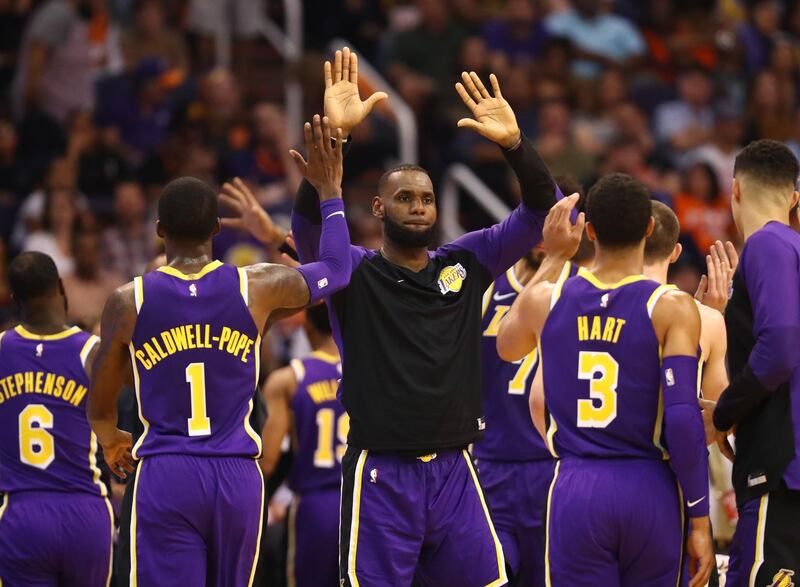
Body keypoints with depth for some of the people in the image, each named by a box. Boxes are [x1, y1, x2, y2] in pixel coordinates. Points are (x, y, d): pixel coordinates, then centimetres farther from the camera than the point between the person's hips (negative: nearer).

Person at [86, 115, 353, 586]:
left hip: (165, 477, -2)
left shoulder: (129, 302, -2)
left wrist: (111, 442, 32)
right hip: (237, 476, 2)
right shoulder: (255, 289, -1)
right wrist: (329, 191, 28)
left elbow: (100, 409, 9)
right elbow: (336, 270, 17)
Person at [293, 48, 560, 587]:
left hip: (453, 471, 4)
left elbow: (541, 211, 3)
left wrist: (515, 145, -15)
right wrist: (333, 135, -33)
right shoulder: (352, 272, -1)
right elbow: (309, 220, -20)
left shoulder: (466, 264, 9)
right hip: (381, 475, -4)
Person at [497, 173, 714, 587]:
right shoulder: (672, 308, -7)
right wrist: (699, 520, -7)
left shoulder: (542, 300, 2)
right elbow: (683, 417, -13)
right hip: (650, 491, -1)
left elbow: (506, 349, 26)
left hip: (575, 490, 1)